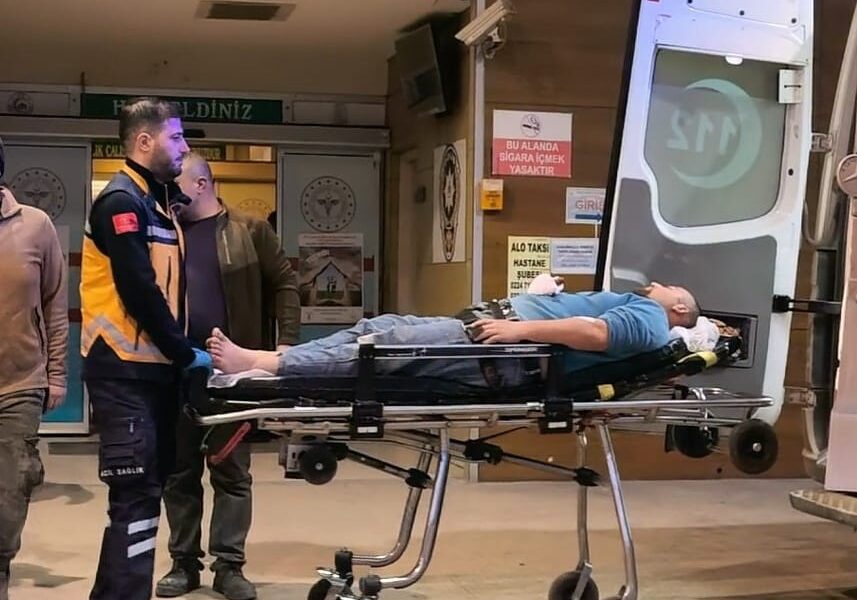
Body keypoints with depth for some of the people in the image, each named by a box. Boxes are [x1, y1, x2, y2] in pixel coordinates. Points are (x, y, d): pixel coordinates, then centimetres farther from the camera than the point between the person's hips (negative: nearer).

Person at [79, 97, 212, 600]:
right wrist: (186, 353, -12)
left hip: (155, 368, 9)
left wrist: (180, 352, 8)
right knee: (137, 498, -10)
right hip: (126, 372, -9)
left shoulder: (158, 202, 17)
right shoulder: (121, 201, -12)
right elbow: (138, 292, -19)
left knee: (146, 490, 13)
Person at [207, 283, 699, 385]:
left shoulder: (649, 319, 1)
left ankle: (260, 366, -21)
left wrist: (521, 328, -21)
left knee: (386, 345, -19)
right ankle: (260, 360, -7)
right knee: (377, 327, -1)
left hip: (504, 354, -9)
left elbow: (597, 332, -17)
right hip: (492, 322, 9)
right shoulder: (630, 302, 31)